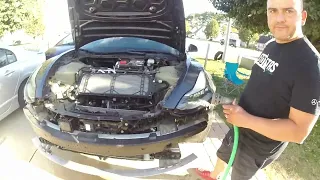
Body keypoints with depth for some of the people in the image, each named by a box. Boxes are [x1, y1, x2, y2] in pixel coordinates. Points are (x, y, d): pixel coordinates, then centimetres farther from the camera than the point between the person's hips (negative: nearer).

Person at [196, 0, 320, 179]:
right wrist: (238, 104, 2)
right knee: (223, 154, 30)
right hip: (241, 129, 8)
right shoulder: (271, 46, -1)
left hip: (259, 145, -8)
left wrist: (247, 120, -30)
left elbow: (300, 131, -29)